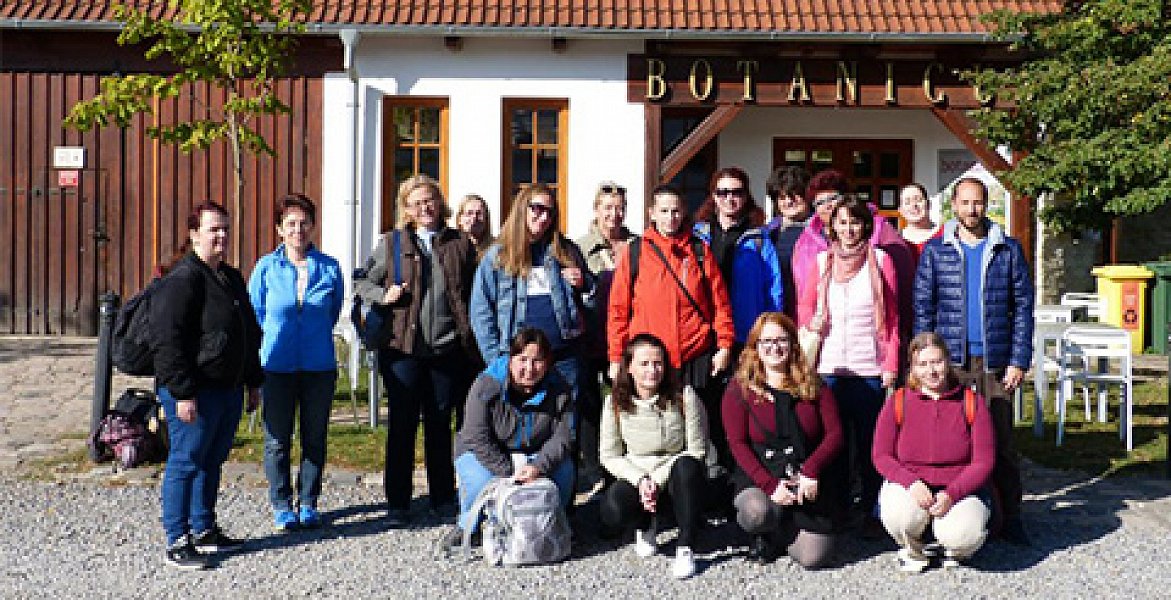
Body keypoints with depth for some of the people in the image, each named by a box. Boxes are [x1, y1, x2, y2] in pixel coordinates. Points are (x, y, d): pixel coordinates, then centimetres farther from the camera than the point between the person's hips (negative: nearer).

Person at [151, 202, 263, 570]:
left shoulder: (231, 278, 15)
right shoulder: (182, 279, -13)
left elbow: (251, 333, 23)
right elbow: (167, 340, -18)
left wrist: (253, 382, 21)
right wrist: (182, 393, -22)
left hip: (229, 390, 9)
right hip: (194, 393, -9)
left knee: (212, 461, 16)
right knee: (185, 463, -1)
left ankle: (204, 531, 28)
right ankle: (177, 542, 7)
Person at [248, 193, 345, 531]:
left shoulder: (329, 267, 1)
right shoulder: (266, 268, -1)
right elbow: (254, 314, 12)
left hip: (319, 365, 1)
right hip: (277, 365, -1)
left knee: (315, 437, 9)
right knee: (277, 439, 4)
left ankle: (308, 504, 23)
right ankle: (281, 506, 19)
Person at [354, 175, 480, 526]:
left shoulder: (460, 244, 9)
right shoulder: (392, 244, 7)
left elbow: (473, 294, 9)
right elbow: (362, 283, 14)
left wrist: (471, 343, 0)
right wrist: (383, 296, -7)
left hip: (447, 348, 1)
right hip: (403, 348, -1)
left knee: (440, 424, 10)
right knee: (402, 424, 3)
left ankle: (443, 498, 22)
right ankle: (398, 504, 13)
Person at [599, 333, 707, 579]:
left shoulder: (683, 396, -12)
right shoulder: (616, 402, -6)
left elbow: (696, 450, -12)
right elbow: (610, 456, -2)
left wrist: (658, 481, -20)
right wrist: (641, 481, -18)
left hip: (673, 475, -1)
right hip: (635, 477, 1)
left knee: (687, 466, -37)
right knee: (612, 514, -30)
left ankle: (685, 548, -23)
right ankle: (646, 523, 10)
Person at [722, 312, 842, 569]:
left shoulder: (813, 385, 7)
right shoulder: (740, 389, 0)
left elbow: (834, 434, 2)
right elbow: (738, 444, -6)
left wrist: (811, 471, -16)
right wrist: (770, 485, -19)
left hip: (809, 480, 2)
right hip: (759, 478, -1)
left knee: (812, 558, -12)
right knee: (757, 513, -35)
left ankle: (787, 525, 24)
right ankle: (761, 536, 5)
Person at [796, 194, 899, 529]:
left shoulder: (880, 260, 4)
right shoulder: (822, 260, 10)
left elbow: (892, 317, 4)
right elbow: (805, 304, 17)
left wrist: (891, 364, -1)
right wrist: (811, 321, -5)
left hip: (870, 369, -2)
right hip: (829, 367, 2)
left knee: (869, 441, 1)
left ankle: (869, 510, 10)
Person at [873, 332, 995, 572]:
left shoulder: (972, 402, -2)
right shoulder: (898, 402, -1)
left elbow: (984, 461, -6)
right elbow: (881, 456, -2)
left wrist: (951, 494, -21)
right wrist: (912, 482, -22)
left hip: (959, 490, 0)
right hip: (909, 487, 1)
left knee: (965, 536, -30)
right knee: (900, 514, -33)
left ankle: (954, 548, 12)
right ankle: (913, 550, 5)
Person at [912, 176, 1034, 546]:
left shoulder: (1008, 250, 7)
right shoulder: (935, 251, 6)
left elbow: (1023, 307, 5)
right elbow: (923, 308, 3)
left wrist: (1018, 361, -3)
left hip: (995, 361, 0)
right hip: (950, 361, 0)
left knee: (1001, 440, 3)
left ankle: (1010, 518, 12)